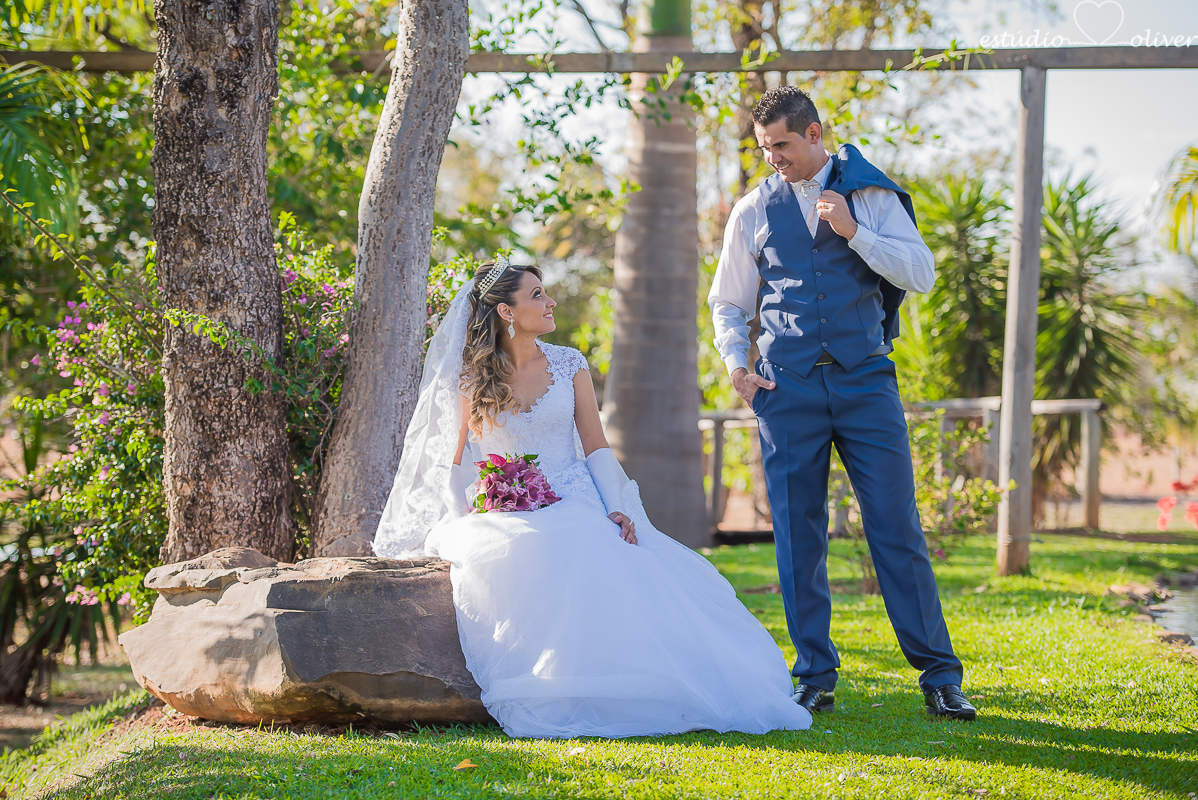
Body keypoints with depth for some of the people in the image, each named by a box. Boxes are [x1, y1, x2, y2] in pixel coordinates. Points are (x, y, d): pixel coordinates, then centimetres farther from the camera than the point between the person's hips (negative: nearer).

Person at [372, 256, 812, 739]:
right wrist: (458, 524, -8)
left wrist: (614, 509, -7)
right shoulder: (471, 378, 6)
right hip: (506, 514, -1)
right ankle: (559, 697, -31)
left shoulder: (569, 365, 10)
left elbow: (596, 448, 9)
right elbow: (458, 460, 9)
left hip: (574, 504, 2)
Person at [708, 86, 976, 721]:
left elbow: (922, 273, -2)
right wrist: (737, 364, 1)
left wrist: (854, 233, -13)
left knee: (898, 527, -4)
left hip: (866, 380, -2)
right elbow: (728, 302, 17)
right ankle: (815, 677, 11)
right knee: (797, 533, 2)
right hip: (787, 388, 2)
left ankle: (939, 675, 1)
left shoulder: (870, 195, 5)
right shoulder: (754, 211, 10)